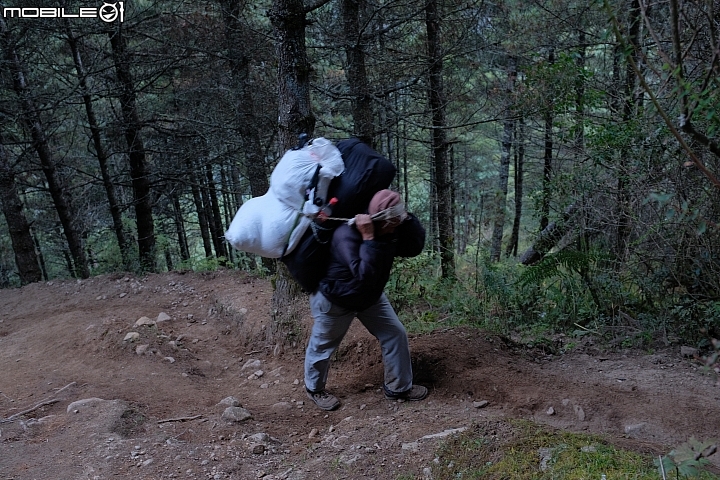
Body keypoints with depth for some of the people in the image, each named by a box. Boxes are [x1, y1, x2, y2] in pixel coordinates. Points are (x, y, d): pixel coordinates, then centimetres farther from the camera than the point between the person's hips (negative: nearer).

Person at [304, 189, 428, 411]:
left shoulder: (390, 231, -13)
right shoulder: (347, 235, -38)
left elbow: (415, 246, -16)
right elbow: (365, 275, -46)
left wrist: (406, 218, -27)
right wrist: (369, 239, -50)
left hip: (370, 296, 7)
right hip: (334, 299, -6)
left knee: (395, 334, 3)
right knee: (322, 346, 12)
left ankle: (398, 387, 22)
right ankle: (314, 389, 40)